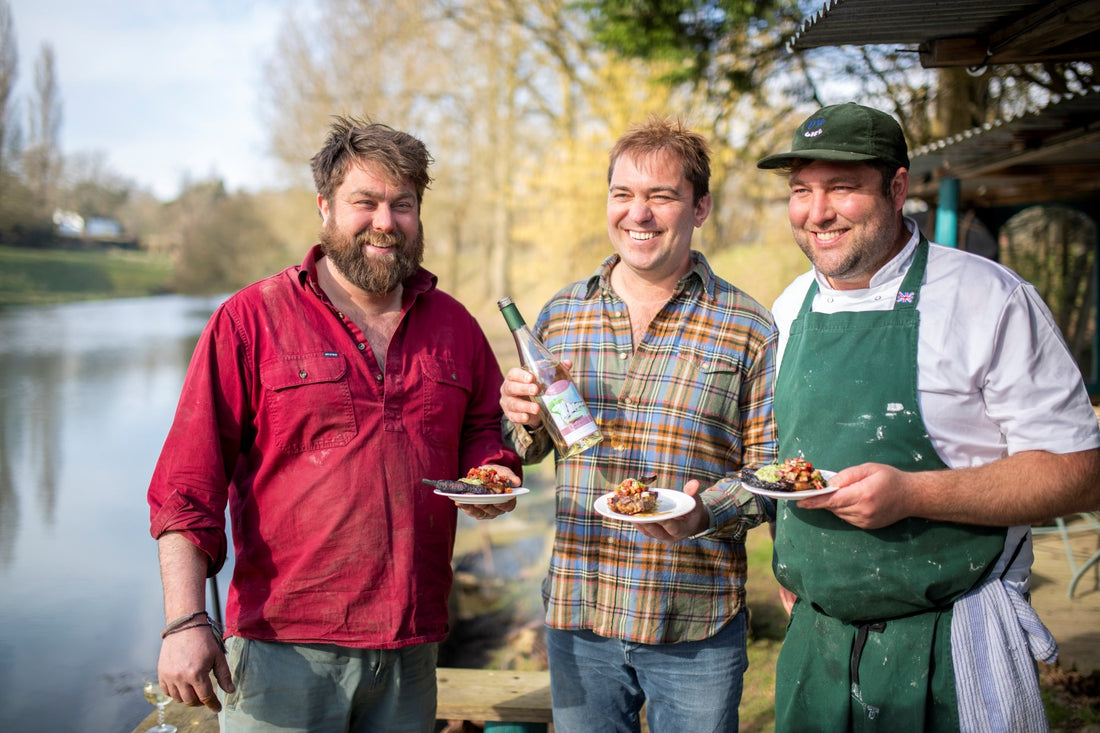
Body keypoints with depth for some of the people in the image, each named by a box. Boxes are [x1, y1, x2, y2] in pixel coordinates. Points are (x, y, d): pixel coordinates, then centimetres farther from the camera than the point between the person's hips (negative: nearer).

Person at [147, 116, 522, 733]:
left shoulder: (454, 326, 9)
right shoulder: (251, 319, -3)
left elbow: (486, 428, 22)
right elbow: (188, 485, -6)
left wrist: (493, 475, -2)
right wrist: (185, 622, -14)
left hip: (412, 647, 4)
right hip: (285, 647, -3)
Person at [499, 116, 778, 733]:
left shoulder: (749, 329, -3)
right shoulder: (560, 316, 6)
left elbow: (770, 467, -3)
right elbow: (531, 448, 15)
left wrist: (704, 513, -21)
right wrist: (525, 420, -7)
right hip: (578, 613, 3)